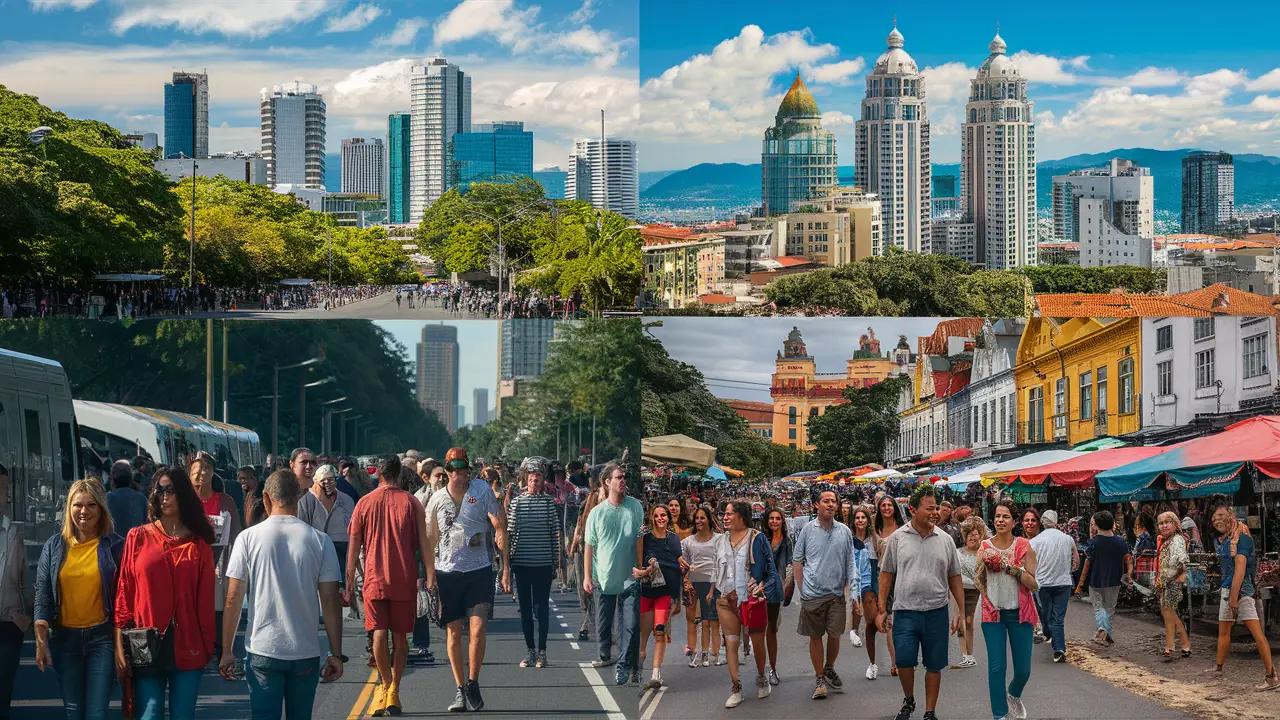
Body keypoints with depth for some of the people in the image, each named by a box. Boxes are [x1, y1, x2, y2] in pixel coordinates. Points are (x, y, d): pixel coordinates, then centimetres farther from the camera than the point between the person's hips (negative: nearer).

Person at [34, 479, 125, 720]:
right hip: (64, 637, 3)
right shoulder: (54, 546, 5)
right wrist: (41, 641, -4)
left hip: (101, 636, -3)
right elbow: (42, 594, 4)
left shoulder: (115, 545, -2)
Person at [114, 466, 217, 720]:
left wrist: (209, 643, 4)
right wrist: (119, 645, -2)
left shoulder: (199, 544, 6)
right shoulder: (138, 537, 3)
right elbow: (124, 593, 3)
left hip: (188, 647, 1)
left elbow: (205, 599, 7)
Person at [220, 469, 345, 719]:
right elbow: (330, 602, -3)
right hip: (306, 652, 1)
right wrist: (336, 654, 3)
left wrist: (227, 650, 5)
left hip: (263, 651, -1)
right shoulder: (319, 540, -3)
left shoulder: (248, 538, -4)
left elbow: (233, 600, -3)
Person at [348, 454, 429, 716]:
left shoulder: (364, 503, 2)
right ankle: (394, 692, 5)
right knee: (400, 636, 8)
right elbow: (423, 543, 0)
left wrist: (350, 581, 10)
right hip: (404, 580, 1)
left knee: (379, 633, 0)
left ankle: (385, 686, -4)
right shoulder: (410, 502, 0)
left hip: (374, 579, -1)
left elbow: (353, 546, 4)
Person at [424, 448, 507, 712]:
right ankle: (460, 689, 13)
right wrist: (430, 575, 7)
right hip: (447, 572, 2)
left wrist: (506, 568, -7)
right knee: (454, 632, 4)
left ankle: (473, 683, 8)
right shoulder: (437, 498, 4)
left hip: (479, 571, -2)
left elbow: (500, 529, -2)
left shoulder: (482, 490, -2)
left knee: (478, 629, -9)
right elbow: (430, 539, 12)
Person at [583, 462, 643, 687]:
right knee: (603, 624, 14)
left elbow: (643, 539, 6)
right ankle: (605, 655, 34)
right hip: (604, 579, 1)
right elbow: (589, 546, 1)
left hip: (630, 579, -1)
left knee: (630, 626, -6)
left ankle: (624, 665, 2)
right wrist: (587, 576, -3)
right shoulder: (597, 513, -3)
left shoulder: (635, 507, -2)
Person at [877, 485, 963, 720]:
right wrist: (881, 610, 2)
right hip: (905, 612, -1)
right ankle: (908, 700, 18)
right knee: (903, 659, -9)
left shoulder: (945, 540, 5)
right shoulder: (897, 538, 0)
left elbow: (954, 578, 10)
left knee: (934, 665, 6)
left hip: (936, 612, 2)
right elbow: (886, 575, 5)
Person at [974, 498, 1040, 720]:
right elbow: (977, 582, 5)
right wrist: (983, 564, -12)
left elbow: (1034, 585, -6)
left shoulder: (1024, 547, -3)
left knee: (1023, 670, 5)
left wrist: (1012, 568, -18)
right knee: (996, 667, -6)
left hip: (1020, 612, 0)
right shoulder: (985, 547, 1)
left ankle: (1014, 694, 38)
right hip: (993, 612, 0)